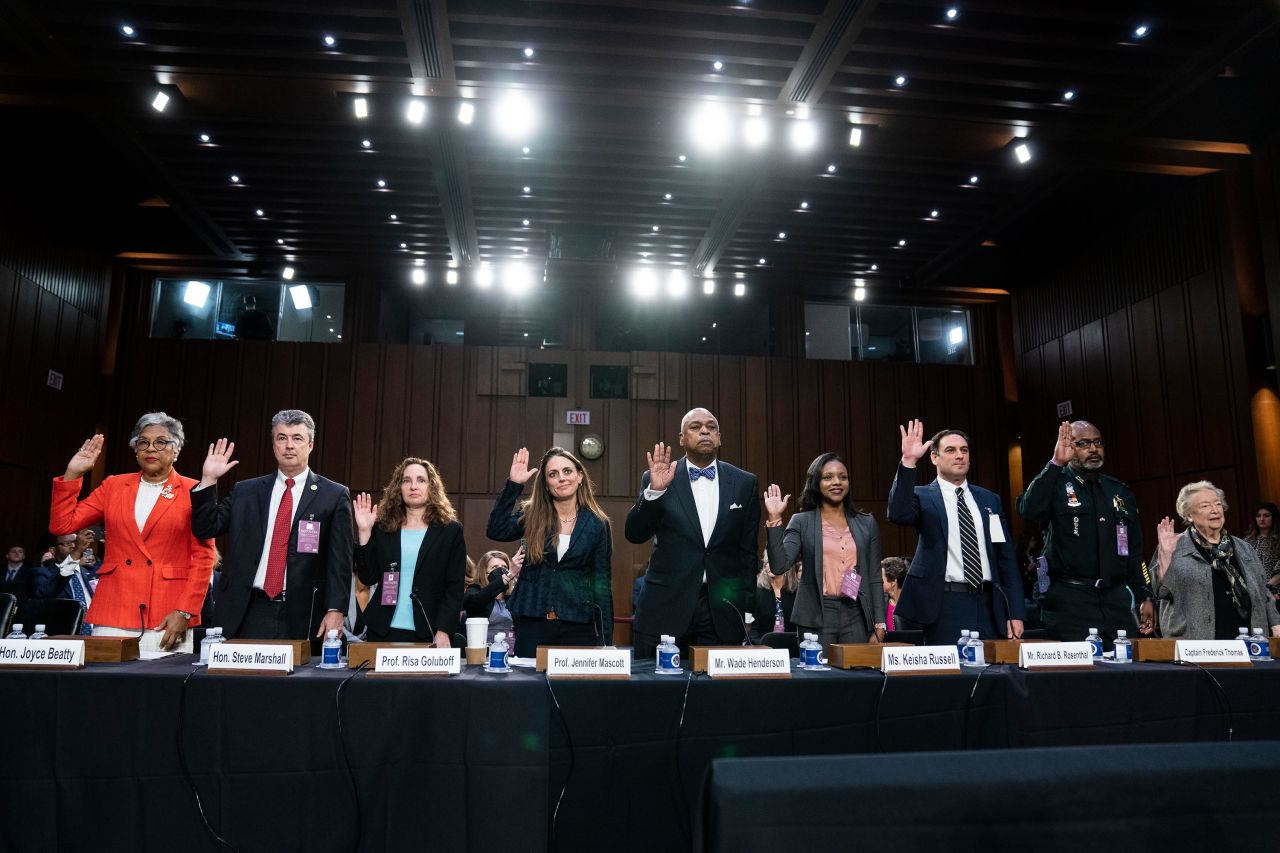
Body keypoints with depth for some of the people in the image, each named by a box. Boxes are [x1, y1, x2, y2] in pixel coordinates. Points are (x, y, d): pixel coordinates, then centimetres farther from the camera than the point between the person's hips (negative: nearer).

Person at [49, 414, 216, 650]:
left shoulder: (193, 491, 2)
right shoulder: (114, 485, 13)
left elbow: (203, 558, -2)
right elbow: (61, 525, 10)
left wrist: (185, 612, -10)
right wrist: (72, 474, 4)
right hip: (113, 613, 3)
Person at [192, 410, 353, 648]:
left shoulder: (334, 495, 2)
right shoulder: (246, 491, 12)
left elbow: (339, 561, -2)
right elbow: (205, 528, 10)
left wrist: (335, 610, -10)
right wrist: (209, 480, 1)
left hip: (301, 617, -2)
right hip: (247, 613, 3)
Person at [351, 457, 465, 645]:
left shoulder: (450, 531, 2)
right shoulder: (383, 528, 9)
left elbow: (454, 587, -3)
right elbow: (368, 577, 1)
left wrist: (443, 631, -12)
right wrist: (364, 531, -6)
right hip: (383, 631, 2)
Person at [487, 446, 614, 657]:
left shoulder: (597, 523, 2)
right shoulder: (531, 515, 4)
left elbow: (602, 583, 3)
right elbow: (496, 531, -14)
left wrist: (606, 640, 0)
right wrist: (513, 484, -14)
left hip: (578, 626, 0)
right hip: (532, 624, 1)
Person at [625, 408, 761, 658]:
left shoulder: (745, 483, 6)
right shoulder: (656, 479, 2)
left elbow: (748, 548, 10)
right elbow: (635, 534, -5)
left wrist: (747, 608, 8)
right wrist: (654, 490, -19)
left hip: (724, 609, 1)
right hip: (665, 607, -1)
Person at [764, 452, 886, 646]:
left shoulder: (866, 523, 10)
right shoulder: (802, 522, 2)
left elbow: (874, 578, 10)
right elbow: (779, 565, -10)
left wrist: (878, 626, 4)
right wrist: (774, 519, -15)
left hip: (856, 616, 2)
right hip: (817, 618, -2)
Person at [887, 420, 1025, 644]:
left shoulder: (990, 500, 14)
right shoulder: (923, 497, 2)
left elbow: (1007, 559, 13)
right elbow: (898, 514, -22)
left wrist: (1016, 613, 7)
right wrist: (908, 462, -27)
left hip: (989, 606, 4)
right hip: (946, 606, -4)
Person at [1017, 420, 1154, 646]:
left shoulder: (1120, 492, 17)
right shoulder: (1054, 485, 0)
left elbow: (1135, 551, 19)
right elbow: (1029, 510, -23)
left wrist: (1145, 598, 12)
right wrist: (1056, 463, -24)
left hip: (1117, 600, 5)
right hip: (1069, 602, -5)